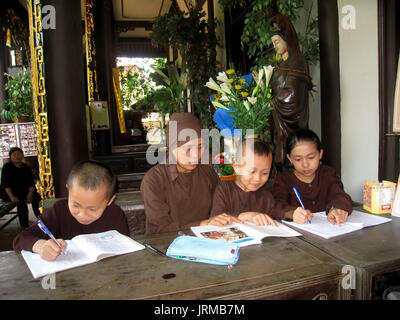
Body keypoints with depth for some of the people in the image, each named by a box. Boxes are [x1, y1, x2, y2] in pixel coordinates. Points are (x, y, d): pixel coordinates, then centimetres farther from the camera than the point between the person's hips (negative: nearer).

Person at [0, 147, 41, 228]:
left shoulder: (26, 168, 6)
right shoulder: (7, 167, -5)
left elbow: (31, 183, 2)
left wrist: (30, 193, -20)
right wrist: (12, 197, -31)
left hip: (23, 192, 4)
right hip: (8, 193, -4)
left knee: (36, 197, -21)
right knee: (21, 200, -33)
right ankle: (24, 225, -27)